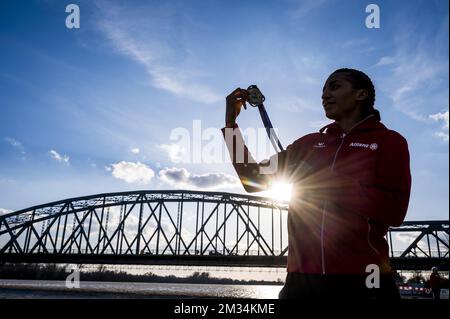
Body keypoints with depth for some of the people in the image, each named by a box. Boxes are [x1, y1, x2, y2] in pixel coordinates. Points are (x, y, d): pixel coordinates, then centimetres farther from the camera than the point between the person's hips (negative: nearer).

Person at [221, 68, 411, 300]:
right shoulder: (308, 144, 13)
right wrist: (230, 122, 7)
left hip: (361, 280, -3)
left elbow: (393, 210, -9)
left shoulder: (388, 141, 3)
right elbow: (253, 179, 13)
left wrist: (326, 184, -10)